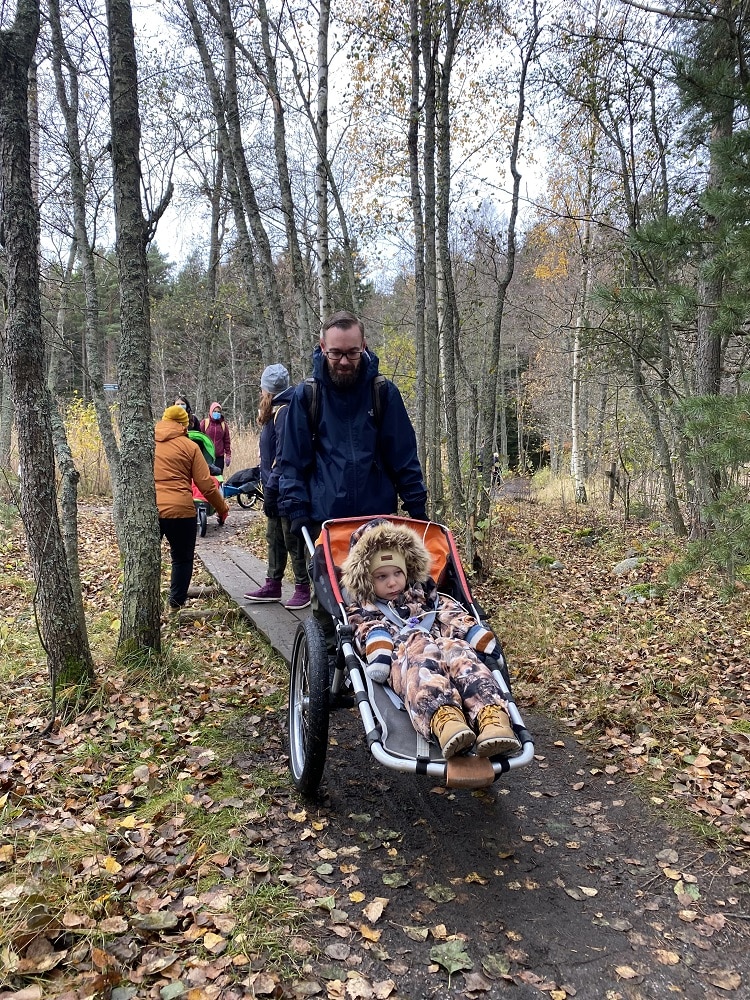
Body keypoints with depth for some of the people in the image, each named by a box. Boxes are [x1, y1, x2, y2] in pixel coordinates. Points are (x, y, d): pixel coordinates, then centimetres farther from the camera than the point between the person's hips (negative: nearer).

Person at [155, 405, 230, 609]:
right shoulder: (189, 446, 1)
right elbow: (206, 484, -2)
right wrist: (222, 508, 9)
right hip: (179, 510, -3)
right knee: (182, 559, 14)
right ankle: (176, 603, 16)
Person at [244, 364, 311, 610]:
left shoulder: (284, 412, -15)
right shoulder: (276, 411, 14)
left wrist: (271, 489, -21)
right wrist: (268, 486, 15)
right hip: (276, 489, 10)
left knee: (292, 539, -2)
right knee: (274, 537, 15)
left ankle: (303, 589, 7)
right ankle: (273, 586, 25)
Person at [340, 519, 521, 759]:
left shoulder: (424, 594, 35)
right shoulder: (362, 609, 27)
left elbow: (454, 615, 18)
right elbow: (369, 629, 4)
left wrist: (480, 638, -2)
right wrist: (378, 651, -21)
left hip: (443, 645, 3)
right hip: (401, 656, -3)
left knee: (460, 651, -34)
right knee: (420, 651, -40)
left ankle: (492, 717, -62)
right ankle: (444, 718, -70)